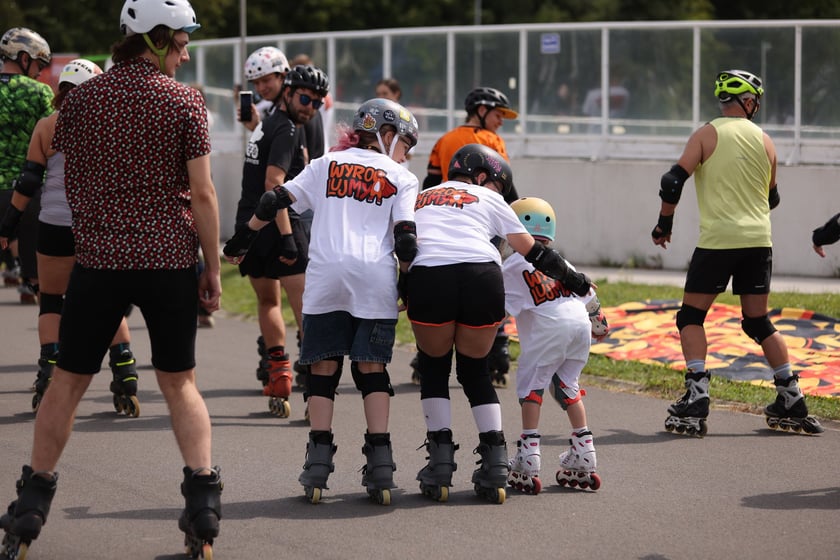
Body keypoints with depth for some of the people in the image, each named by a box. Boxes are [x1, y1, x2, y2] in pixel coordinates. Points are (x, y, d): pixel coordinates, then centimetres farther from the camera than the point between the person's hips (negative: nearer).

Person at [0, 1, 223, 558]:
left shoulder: (82, 98, 2)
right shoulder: (183, 101, -6)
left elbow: (73, 182, 11)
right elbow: (202, 192, -8)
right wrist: (213, 267, -1)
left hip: (98, 257, 1)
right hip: (171, 259, -1)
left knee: (68, 381, 10)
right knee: (180, 382, 11)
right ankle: (203, 504, 2)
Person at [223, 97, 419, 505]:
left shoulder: (327, 165, 20)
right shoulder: (402, 179, 14)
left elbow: (278, 200, 14)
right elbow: (405, 239, 2)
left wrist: (243, 238, 24)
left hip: (325, 273, 1)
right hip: (376, 277, -1)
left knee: (323, 367, 7)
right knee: (372, 368, 5)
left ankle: (319, 460, 0)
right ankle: (380, 464, -2)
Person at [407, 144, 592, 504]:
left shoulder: (420, 199, 35)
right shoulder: (488, 200, 27)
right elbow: (534, 252, 29)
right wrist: (575, 281, 39)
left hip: (427, 277, 0)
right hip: (481, 276, 0)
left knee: (434, 367, 21)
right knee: (475, 370, 20)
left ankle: (440, 464, 11)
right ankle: (495, 467, 11)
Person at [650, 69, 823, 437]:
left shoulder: (707, 135, -2)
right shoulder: (764, 141, 9)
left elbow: (673, 181, -10)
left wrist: (664, 223, 3)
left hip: (718, 241, -4)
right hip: (758, 241, 4)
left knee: (691, 317, 4)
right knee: (758, 323, 14)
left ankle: (696, 398, -11)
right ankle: (792, 403, 12)